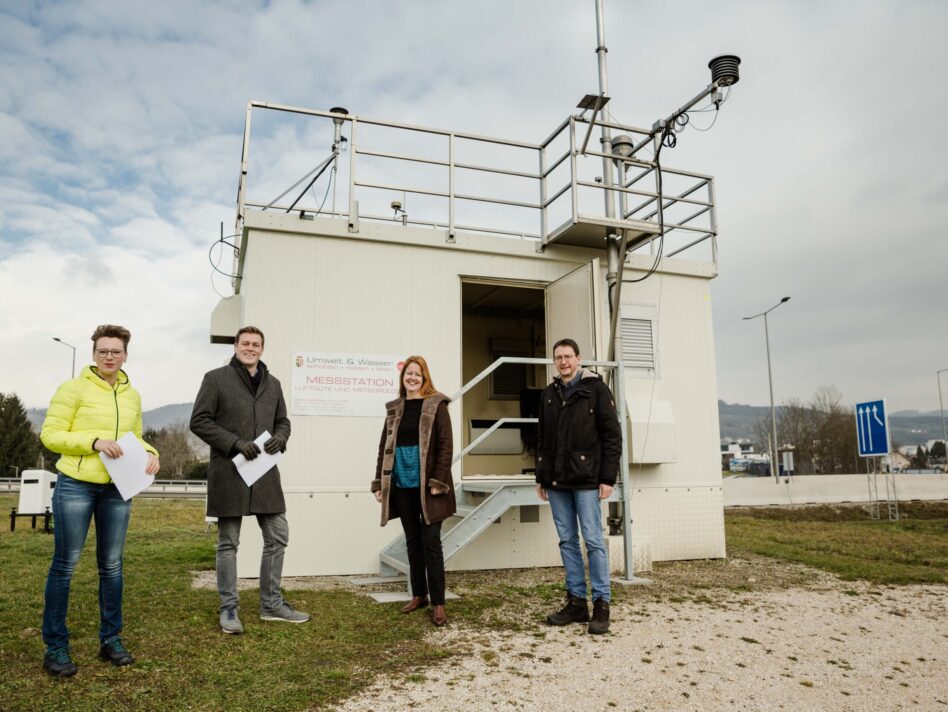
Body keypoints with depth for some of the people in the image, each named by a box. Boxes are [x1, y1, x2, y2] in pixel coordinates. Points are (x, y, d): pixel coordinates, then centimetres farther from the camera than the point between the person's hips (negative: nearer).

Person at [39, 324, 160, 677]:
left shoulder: (132, 395, 8)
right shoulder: (73, 388, -6)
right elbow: (50, 435, -8)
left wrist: (150, 453, -2)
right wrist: (94, 441, -21)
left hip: (117, 489, 5)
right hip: (75, 485, -4)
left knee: (112, 564, 11)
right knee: (65, 564, 4)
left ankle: (110, 638, 23)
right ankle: (55, 646, 17)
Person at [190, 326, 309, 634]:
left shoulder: (273, 384, 13)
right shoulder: (216, 378, -2)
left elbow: (283, 421, 19)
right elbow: (199, 421, -7)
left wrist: (280, 438, -5)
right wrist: (235, 443, -17)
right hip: (229, 472, -5)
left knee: (278, 536, 8)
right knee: (228, 543, 6)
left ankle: (272, 604, 22)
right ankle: (228, 608, 19)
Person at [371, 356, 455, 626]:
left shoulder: (436, 405, -2)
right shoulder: (394, 409, 11)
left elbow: (446, 445, -7)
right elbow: (384, 447, 11)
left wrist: (438, 481, -14)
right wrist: (379, 483, 6)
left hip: (426, 486, -4)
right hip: (402, 485, 5)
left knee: (431, 542, -1)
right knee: (412, 541, 14)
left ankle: (438, 603, 7)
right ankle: (419, 595, 27)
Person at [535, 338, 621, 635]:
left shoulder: (596, 389, -1)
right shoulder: (548, 394, 14)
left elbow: (612, 435, -5)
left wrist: (608, 478, -10)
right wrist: (541, 477, 14)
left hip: (586, 479, -5)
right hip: (556, 481, 5)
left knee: (593, 540, -2)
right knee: (567, 541, 9)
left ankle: (601, 604, 7)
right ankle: (576, 602, 17)